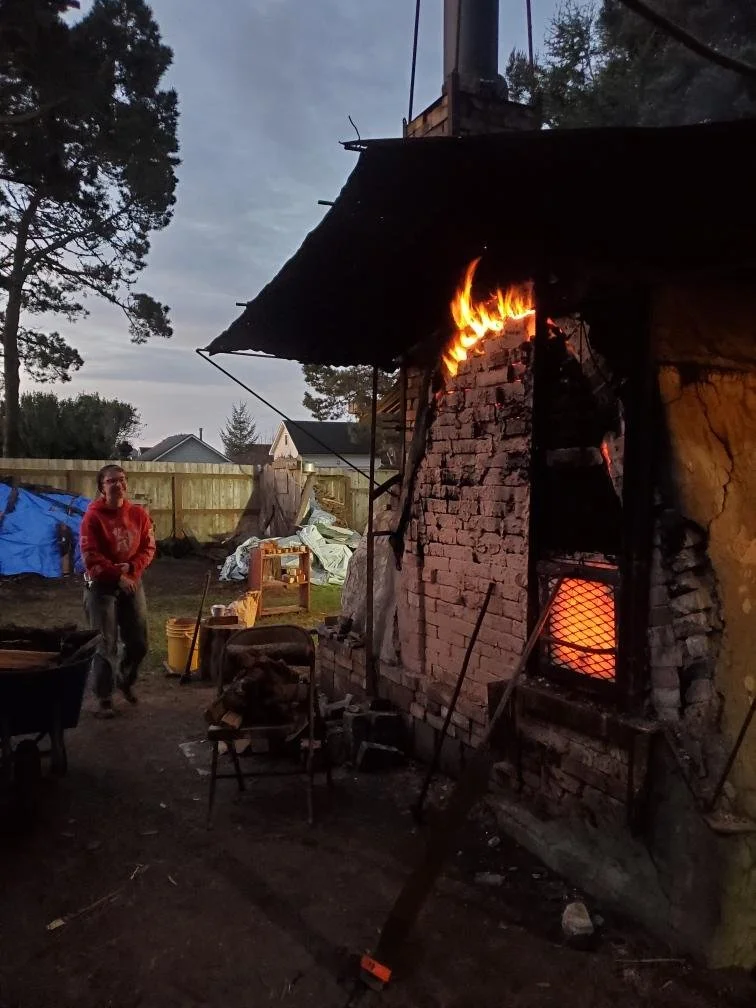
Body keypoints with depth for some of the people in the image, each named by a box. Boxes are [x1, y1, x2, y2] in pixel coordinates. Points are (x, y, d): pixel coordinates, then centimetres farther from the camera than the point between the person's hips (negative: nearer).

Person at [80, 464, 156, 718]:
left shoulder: (138, 514, 1)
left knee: (138, 643, 9)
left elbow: (148, 548, 3)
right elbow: (90, 557, -15)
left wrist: (131, 568, -14)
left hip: (133, 583, 4)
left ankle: (126, 682, 36)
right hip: (101, 587, -4)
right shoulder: (93, 517, -12)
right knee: (106, 645, -2)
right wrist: (117, 576, -20)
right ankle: (104, 698, 12)